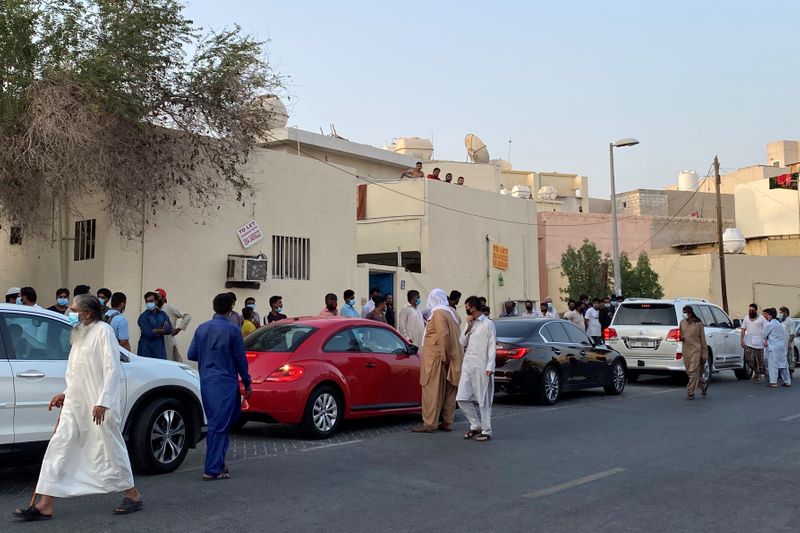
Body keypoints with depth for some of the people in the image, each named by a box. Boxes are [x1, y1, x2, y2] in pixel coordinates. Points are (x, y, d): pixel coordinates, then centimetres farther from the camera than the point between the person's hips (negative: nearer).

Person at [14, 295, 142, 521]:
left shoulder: (103, 331, -12)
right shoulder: (79, 333, 15)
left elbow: (112, 368, -18)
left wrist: (102, 402, -22)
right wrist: (66, 394, 15)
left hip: (98, 404, -8)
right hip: (75, 402, 8)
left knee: (110, 448, 2)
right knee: (59, 447, 2)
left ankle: (133, 496, 18)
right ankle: (45, 505, 5)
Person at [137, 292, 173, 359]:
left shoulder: (162, 314, 10)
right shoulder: (143, 316, -5)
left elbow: (169, 330, 0)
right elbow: (148, 333, -15)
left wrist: (155, 331, -9)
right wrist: (162, 330, -2)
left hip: (160, 348, 4)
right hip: (146, 349, -4)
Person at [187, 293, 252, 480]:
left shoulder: (202, 328, 6)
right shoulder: (232, 330, -10)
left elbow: (192, 354, 8)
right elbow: (240, 358, -6)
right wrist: (247, 382, 3)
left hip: (206, 382, 6)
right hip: (225, 382, -6)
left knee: (215, 423, 16)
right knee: (220, 425, -3)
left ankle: (217, 463, 22)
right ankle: (213, 469, -2)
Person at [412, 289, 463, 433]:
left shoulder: (438, 313, -13)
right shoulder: (451, 312, 13)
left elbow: (443, 335, -22)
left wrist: (443, 355, -17)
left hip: (437, 358, -9)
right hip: (451, 358, 9)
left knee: (432, 390, -5)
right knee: (448, 391, 10)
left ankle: (430, 423, -4)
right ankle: (447, 422, 16)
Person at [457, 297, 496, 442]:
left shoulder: (488, 324, -3)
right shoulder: (470, 324, 17)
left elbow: (492, 346, -8)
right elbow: (463, 343, 12)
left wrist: (490, 367, -15)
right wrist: (469, 327, -1)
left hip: (481, 367, -7)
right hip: (467, 365, 7)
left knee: (483, 400, -2)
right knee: (462, 399, 3)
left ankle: (486, 431, 7)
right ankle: (476, 425, 17)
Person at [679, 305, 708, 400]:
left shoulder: (698, 323, -3)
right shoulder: (682, 322, 9)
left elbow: (702, 338, -1)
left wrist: (704, 353, -2)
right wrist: (681, 338, -3)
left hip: (695, 350, -5)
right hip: (686, 350, 5)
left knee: (693, 372, -11)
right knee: (689, 372, 10)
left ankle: (690, 393, -8)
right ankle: (704, 384, 34)